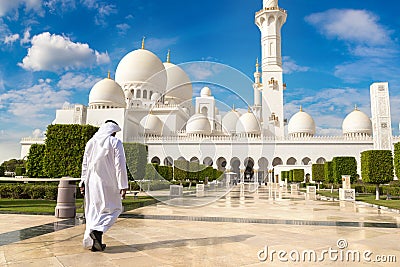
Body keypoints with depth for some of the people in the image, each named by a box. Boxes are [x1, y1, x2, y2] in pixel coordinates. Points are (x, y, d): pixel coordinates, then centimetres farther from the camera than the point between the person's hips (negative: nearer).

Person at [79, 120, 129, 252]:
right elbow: (120, 165, -11)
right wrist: (123, 185, -9)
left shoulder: (91, 142, 11)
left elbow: (85, 164, 15)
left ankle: (93, 242, 14)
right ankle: (97, 230, -16)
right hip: (107, 183, -6)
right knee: (113, 209, 6)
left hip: (91, 182, 6)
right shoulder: (115, 142, -7)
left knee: (93, 210, 13)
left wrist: (83, 182, 22)